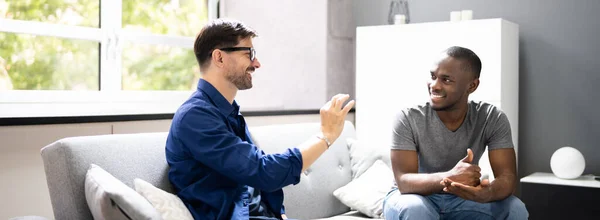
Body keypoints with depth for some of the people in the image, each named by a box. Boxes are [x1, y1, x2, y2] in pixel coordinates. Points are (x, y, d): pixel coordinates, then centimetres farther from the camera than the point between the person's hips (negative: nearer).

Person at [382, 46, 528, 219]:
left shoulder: (493, 119, -14)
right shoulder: (408, 119, -22)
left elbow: (507, 177, -21)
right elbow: (404, 181, -29)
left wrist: (487, 192, -47)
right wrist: (448, 177, -50)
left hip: (462, 198, 3)